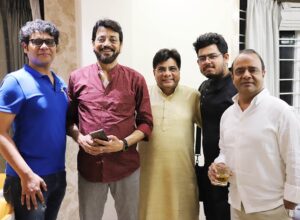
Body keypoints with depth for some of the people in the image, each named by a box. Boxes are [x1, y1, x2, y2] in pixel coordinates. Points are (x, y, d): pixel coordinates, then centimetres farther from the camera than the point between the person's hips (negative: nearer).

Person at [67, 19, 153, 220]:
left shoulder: (135, 79, -1)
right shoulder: (77, 78, 4)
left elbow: (146, 123, 1)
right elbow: (69, 119, 10)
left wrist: (124, 143, -15)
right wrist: (79, 138, -10)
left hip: (126, 166, -1)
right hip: (89, 166, 1)